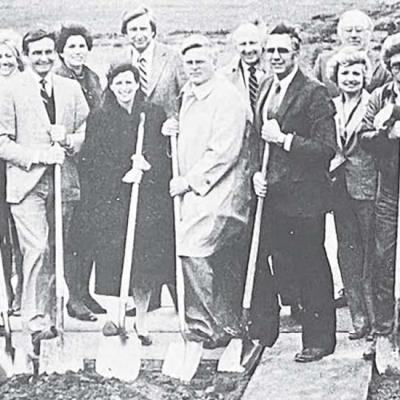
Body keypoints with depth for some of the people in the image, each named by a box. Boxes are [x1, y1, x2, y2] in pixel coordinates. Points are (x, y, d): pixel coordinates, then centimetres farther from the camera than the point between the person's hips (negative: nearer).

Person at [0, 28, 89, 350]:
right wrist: (37, 156, -15)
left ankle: (49, 314, 19)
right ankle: (35, 321, -6)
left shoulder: (71, 88, 12)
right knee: (37, 249, -14)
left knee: (56, 251, 7)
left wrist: (69, 140, -7)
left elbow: (87, 133, 14)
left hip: (64, 181, 4)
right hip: (27, 182, -4)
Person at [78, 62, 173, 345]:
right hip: (110, 200, -1)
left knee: (147, 261, -1)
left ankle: (141, 320, 11)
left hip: (149, 197, 1)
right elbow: (93, 163, 0)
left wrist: (145, 170, -14)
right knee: (113, 259, -4)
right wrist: (123, 175, -13)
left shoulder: (155, 115, 9)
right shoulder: (99, 118, 5)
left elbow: (164, 156, 5)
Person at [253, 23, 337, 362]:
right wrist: (256, 173, 4)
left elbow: (327, 149, -16)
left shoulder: (315, 93, -11)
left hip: (304, 198, -7)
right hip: (272, 195, 7)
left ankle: (319, 340, 14)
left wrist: (284, 138, -20)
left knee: (312, 271, 2)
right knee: (281, 267, 15)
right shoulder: (264, 90, 12)